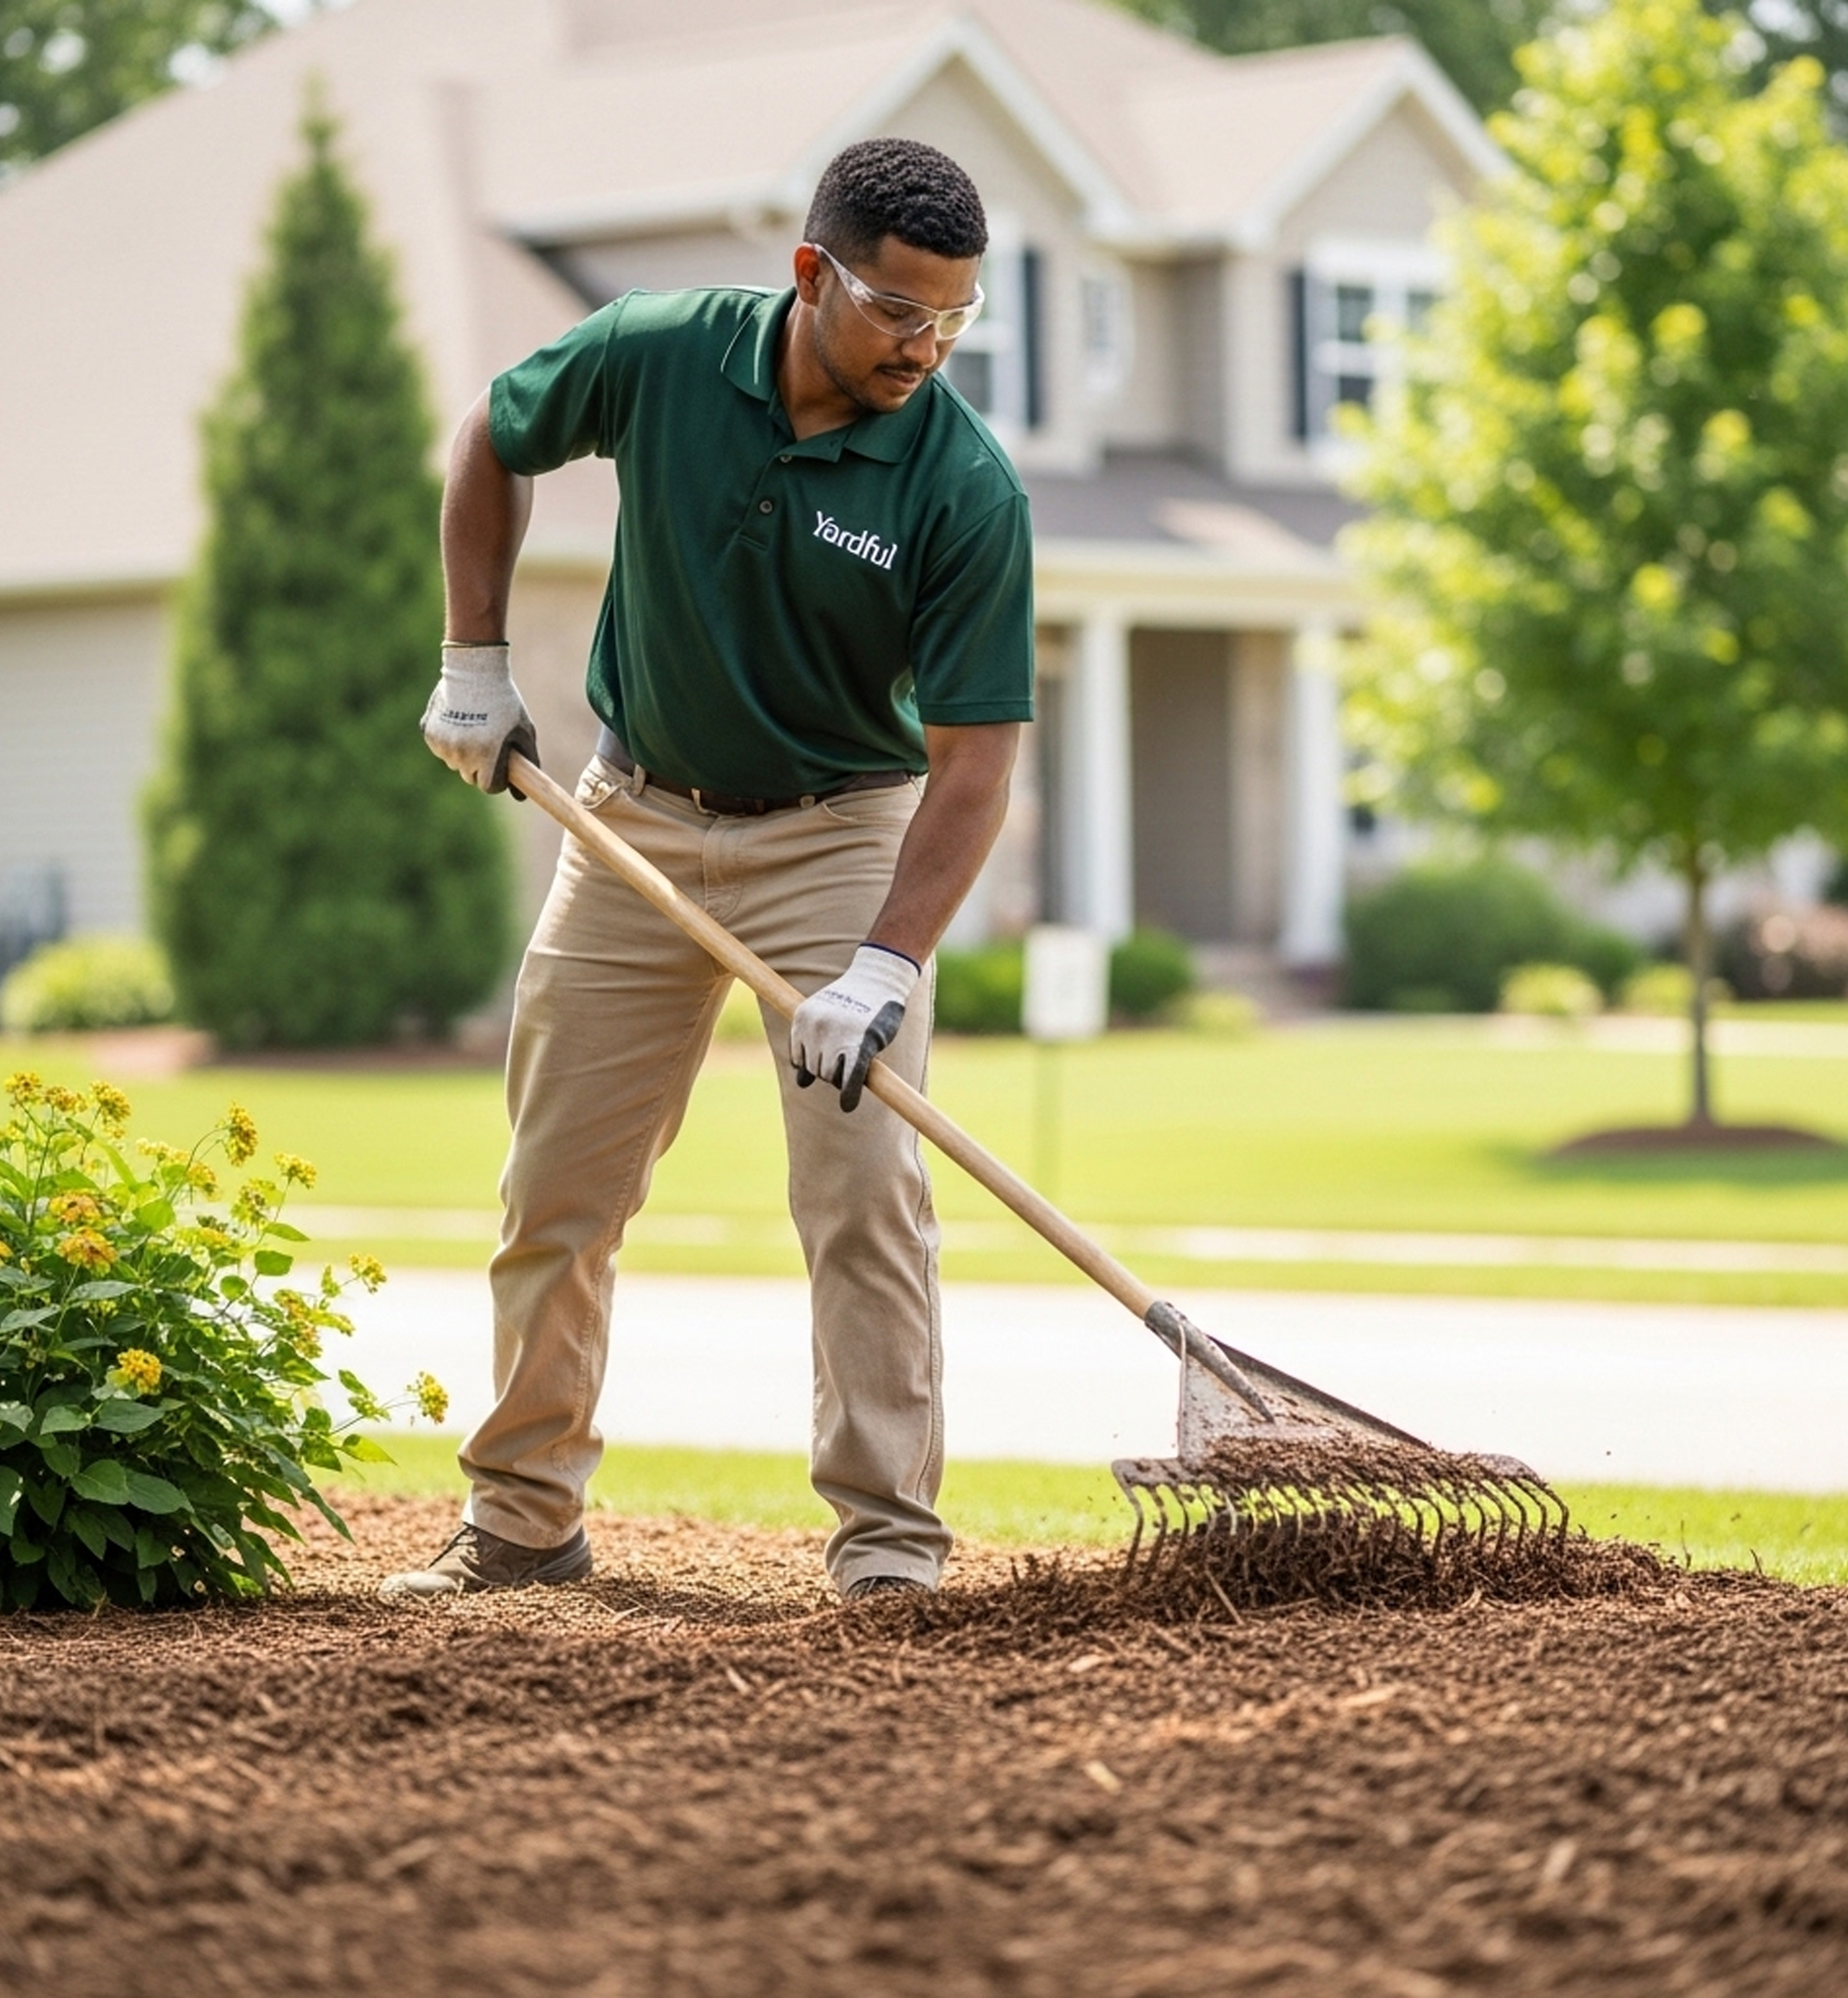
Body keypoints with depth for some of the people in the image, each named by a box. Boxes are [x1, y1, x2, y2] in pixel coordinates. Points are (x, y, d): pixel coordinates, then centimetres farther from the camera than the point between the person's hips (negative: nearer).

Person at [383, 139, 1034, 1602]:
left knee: (864, 1179, -13)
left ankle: (889, 1530, -5)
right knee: (557, 1185, 7)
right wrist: (475, 661, 2)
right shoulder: (658, 355, -16)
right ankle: (526, 1517, 20)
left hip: (843, 828, -3)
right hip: (638, 811, 3)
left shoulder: (967, 487, -22)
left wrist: (887, 965, -32)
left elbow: (973, 757, -22)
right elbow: (494, 442, 5)